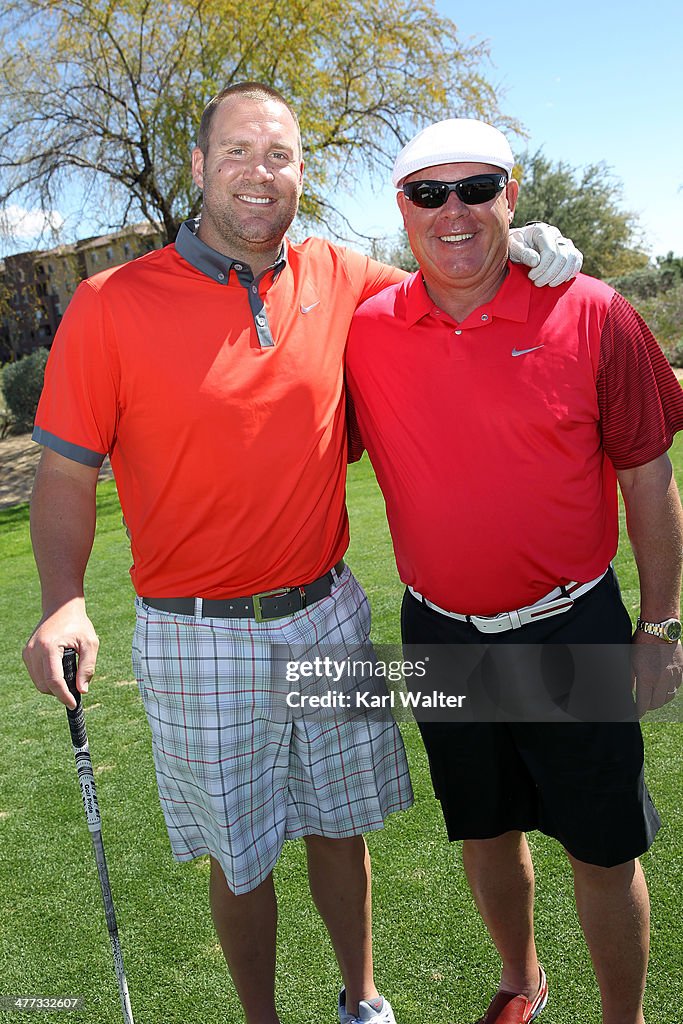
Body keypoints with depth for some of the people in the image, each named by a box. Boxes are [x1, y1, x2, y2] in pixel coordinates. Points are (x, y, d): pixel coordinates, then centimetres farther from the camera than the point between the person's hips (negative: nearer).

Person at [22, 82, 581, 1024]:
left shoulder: (338, 279, 0)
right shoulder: (111, 305, -10)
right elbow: (66, 474, -6)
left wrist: (516, 254, 0)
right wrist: (64, 602, -23)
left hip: (330, 615, 3)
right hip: (199, 638, -3)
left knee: (339, 824, 20)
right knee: (240, 855, 14)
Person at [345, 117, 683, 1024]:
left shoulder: (592, 313, -10)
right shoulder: (367, 332, -4)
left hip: (572, 629, -2)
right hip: (440, 634, 3)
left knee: (603, 846, 11)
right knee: (484, 829, 21)